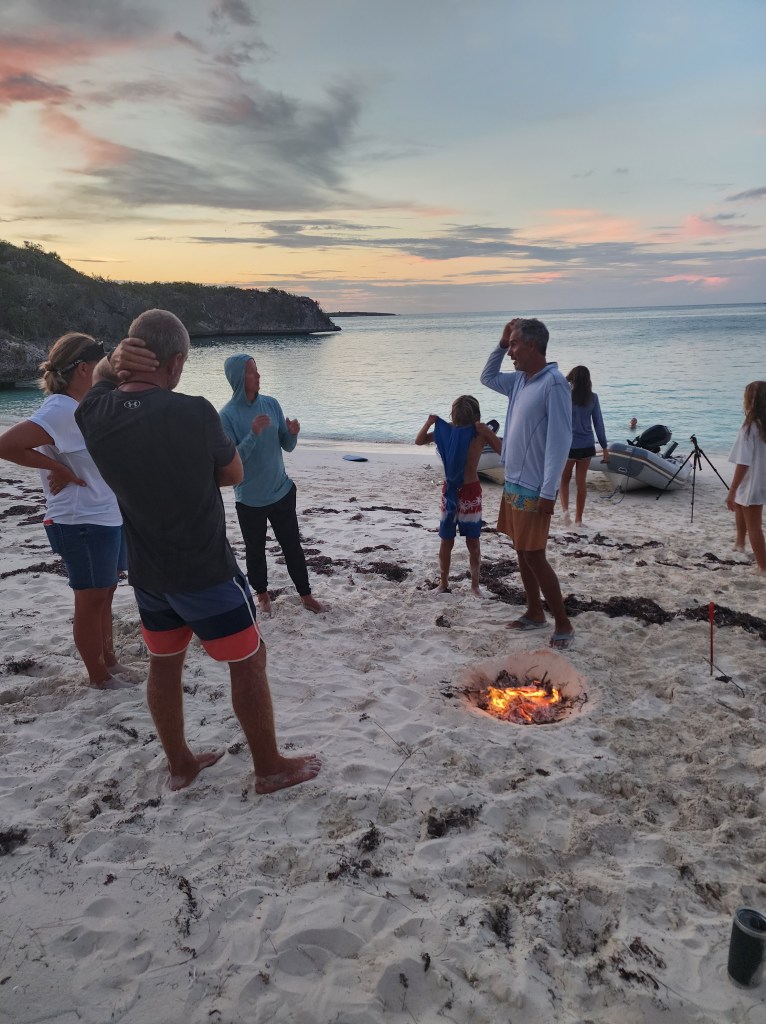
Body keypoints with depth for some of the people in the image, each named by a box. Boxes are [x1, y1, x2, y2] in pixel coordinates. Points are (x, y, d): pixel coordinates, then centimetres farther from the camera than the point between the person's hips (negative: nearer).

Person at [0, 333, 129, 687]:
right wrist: (57, 468, -21)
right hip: (82, 523, -9)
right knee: (91, 600, 5)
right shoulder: (59, 410, -20)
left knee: (104, 594, 19)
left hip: (108, 517, 9)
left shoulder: (79, 408, 9)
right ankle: (99, 676, 20)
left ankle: (109, 661, 34)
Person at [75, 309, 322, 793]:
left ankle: (180, 764, 38)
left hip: (146, 572, 6)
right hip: (206, 572, -6)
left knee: (165, 663, 21)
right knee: (249, 662, 11)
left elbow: (101, 375, 15)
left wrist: (116, 363, -6)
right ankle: (271, 768, 25)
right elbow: (234, 474, -7)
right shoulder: (194, 413, -23)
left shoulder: (93, 414, -8)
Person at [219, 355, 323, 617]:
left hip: (282, 491, 3)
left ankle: (305, 594, 26)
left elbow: (287, 446, 4)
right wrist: (253, 434, -29)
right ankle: (262, 594, 34)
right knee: (255, 550, 13)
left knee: (292, 546, 12)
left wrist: (293, 433, -18)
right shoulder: (227, 415, -15)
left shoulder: (271, 404, -2)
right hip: (249, 499, -3)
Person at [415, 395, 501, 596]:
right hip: (449, 490, 2)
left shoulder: (481, 432, -9)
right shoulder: (447, 429, -2)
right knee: (446, 541, 8)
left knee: (473, 542, 4)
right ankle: (443, 582, 21)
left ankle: (475, 584, 17)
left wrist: (487, 433, -27)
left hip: (471, 491, -2)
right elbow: (419, 441, 2)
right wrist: (429, 423, -14)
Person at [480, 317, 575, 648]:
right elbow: (487, 378, 29)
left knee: (535, 557, -4)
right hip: (513, 483, 9)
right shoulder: (519, 380, 9)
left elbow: (559, 441, -21)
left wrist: (548, 492, -24)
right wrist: (500, 343, 13)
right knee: (522, 552, 15)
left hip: (533, 489, -9)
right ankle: (534, 613, 29)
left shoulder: (554, 383, -18)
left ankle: (563, 624, 8)